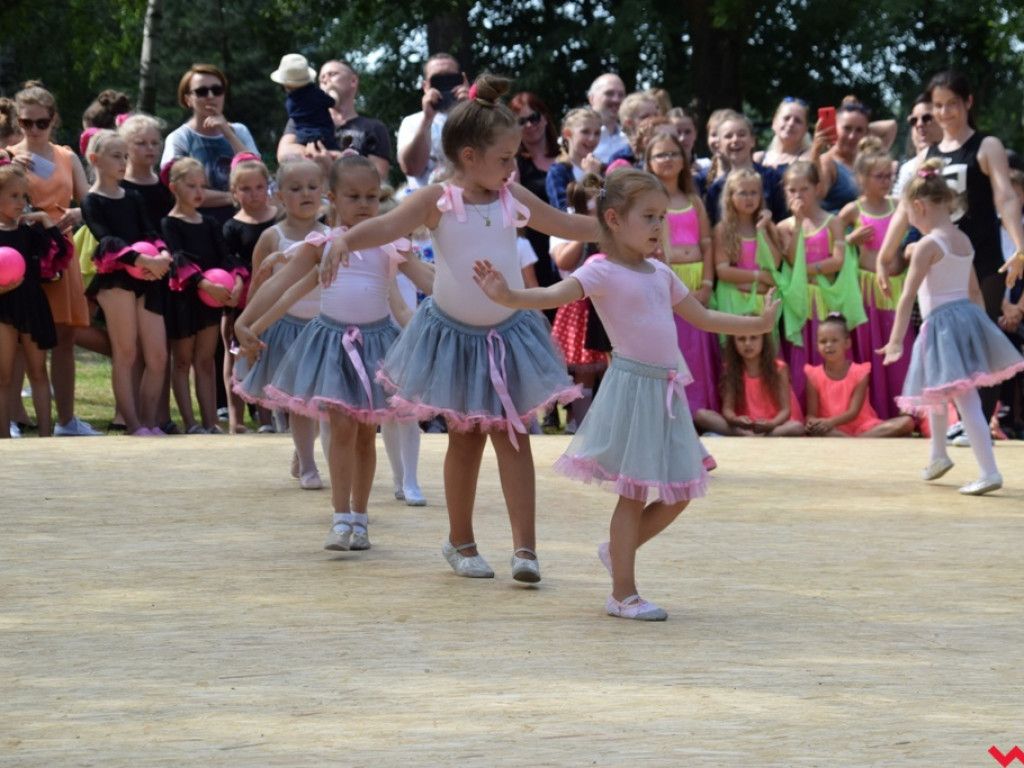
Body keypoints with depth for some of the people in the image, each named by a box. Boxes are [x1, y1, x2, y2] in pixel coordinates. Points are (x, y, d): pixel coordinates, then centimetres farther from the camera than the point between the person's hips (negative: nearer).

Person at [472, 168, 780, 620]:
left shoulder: (661, 274, 14)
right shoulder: (603, 273, -8)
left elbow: (703, 318, 26)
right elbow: (554, 295, -24)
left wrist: (758, 325, 28)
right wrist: (507, 297, -42)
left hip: (667, 393, 7)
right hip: (632, 388, -7)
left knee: (677, 496, 9)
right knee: (633, 494, -3)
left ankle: (618, 551, 31)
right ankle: (623, 594, 5)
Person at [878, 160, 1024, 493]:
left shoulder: (928, 245, -13)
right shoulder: (964, 240, 11)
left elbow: (908, 296, -14)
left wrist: (896, 341, -13)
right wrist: (977, 325, 26)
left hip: (943, 323, -8)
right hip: (969, 316, 8)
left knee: (965, 399, -8)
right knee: (935, 391, 23)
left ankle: (990, 472, -11)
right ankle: (938, 456, 34)